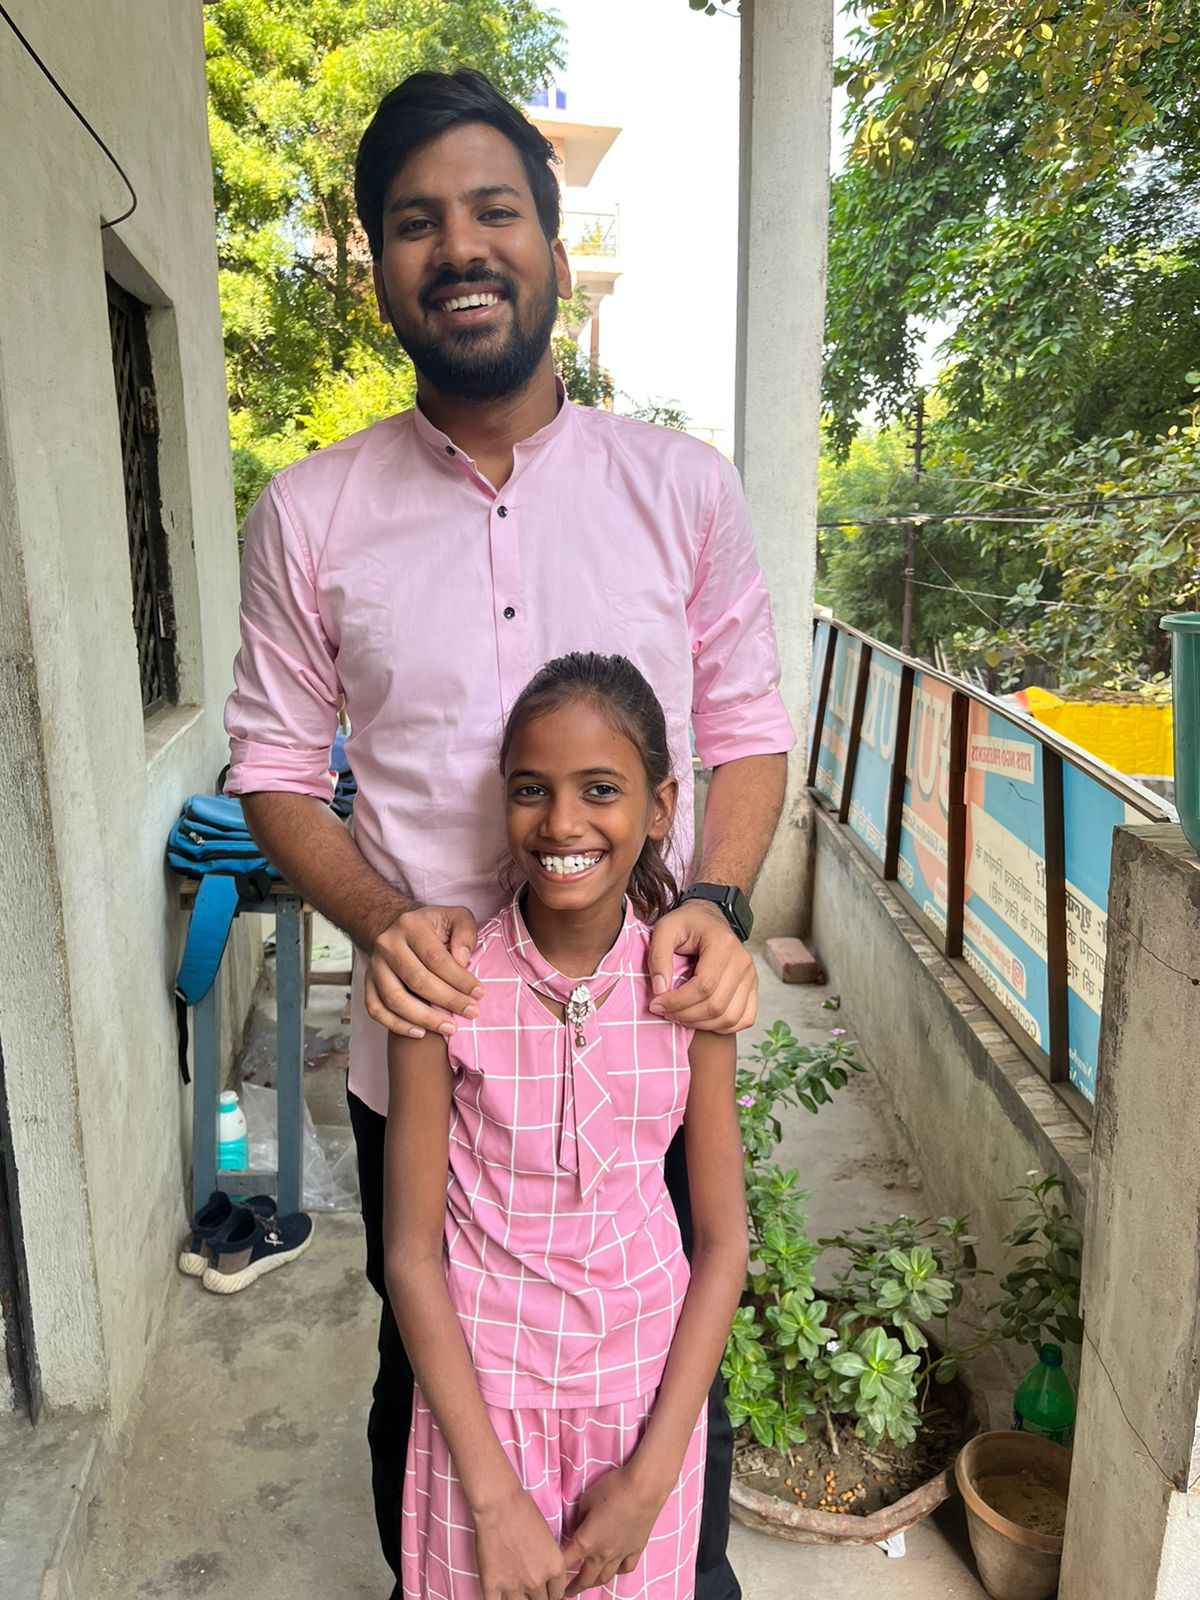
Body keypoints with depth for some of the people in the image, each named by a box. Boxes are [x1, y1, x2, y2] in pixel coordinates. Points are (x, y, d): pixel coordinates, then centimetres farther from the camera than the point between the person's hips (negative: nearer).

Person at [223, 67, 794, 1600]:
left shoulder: (684, 487, -3)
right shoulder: (309, 514, -3)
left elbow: (747, 728, 2)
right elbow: (277, 767, 2)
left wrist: (717, 902, -15)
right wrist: (383, 918, -16)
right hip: (422, 1048, 1)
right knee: (426, 1382, 23)